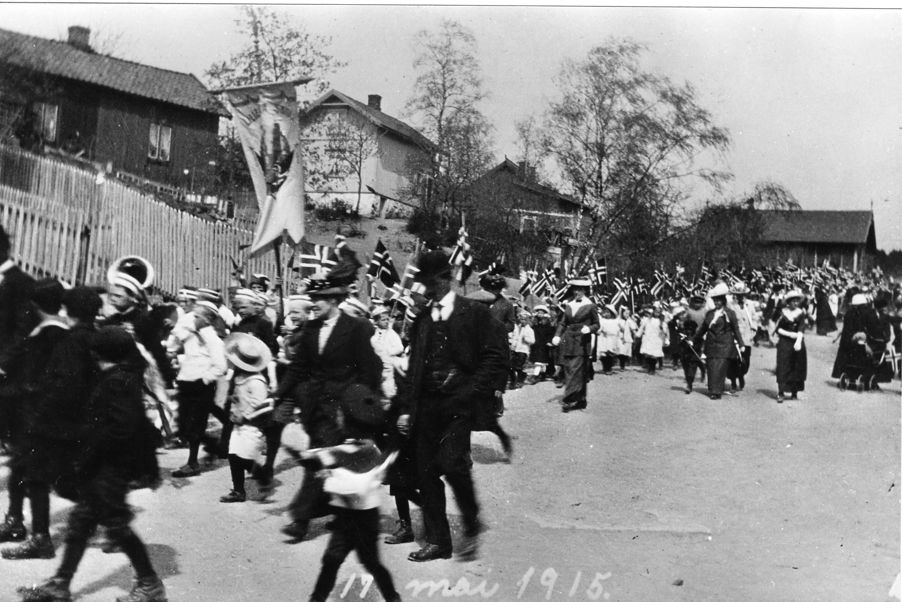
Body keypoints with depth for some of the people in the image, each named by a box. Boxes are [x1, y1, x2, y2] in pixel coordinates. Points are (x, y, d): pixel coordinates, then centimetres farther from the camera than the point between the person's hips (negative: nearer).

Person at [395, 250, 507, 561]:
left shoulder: (475, 313, -1)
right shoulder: (422, 320, 15)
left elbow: (495, 358, -4)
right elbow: (414, 367, 16)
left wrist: (470, 393, -11)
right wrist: (406, 408, 9)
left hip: (459, 401, -5)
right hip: (426, 404, 5)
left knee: (453, 463, -17)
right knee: (426, 471, 4)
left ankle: (471, 528, 6)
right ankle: (437, 540, 16)